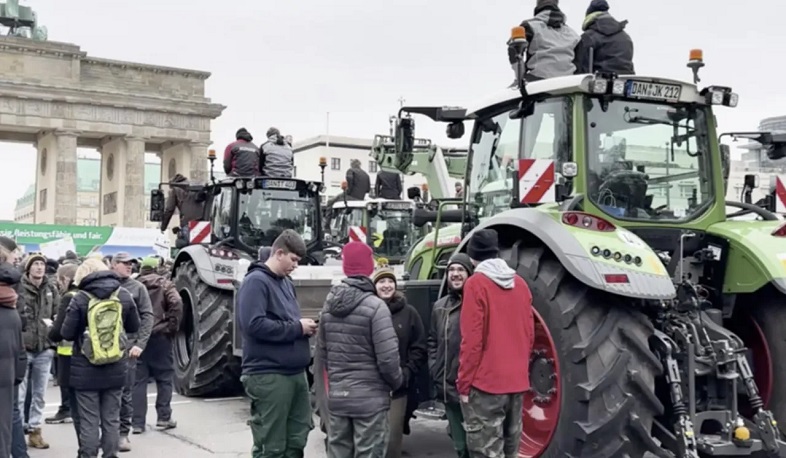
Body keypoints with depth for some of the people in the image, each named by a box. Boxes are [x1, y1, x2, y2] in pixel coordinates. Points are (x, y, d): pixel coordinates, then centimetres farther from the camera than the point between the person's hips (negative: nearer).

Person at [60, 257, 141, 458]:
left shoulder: (80, 298, -11)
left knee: (89, 420, 5)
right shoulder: (124, 295, -2)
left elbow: (67, 333, -8)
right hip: (116, 368, 3)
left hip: (86, 369, -3)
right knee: (111, 418, 12)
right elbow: (134, 327, 9)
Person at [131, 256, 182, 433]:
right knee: (164, 378, 9)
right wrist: (172, 326, -9)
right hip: (159, 337, -2)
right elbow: (176, 304, -16)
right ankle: (163, 418, 10)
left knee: (138, 380, 7)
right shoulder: (164, 285, 0)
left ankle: (137, 422, 6)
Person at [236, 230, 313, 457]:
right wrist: (297, 328, -17)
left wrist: (304, 327, 3)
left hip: (296, 373, 9)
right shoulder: (256, 281, -11)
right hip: (268, 375, -9)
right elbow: (254, 325, -23)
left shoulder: (287, 282, 15)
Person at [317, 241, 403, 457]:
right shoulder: (375, 306, -16)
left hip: (336, 395, 6)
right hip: (370, 397, -6)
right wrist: (397, 382, 1)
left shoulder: (329, 304, 4)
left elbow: (321, 353, 10)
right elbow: (387, 358, -18)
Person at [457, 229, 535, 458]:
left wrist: (464, 383, -8)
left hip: (485, 382, -7)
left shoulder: (476, 283, -11)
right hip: (517, 381, 7)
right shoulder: (520, 283, 8)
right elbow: (529, 334, 12)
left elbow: (472, 339, -14)